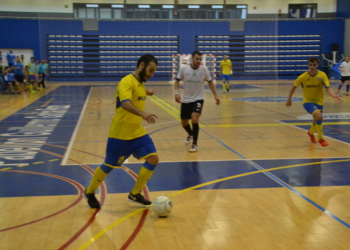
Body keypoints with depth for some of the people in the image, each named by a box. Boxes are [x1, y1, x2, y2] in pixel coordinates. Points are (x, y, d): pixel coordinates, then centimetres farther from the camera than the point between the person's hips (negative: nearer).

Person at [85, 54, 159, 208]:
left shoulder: (140, 84, 8)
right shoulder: (127, 82, -20)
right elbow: (125, 103, -39)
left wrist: (146, 93, 25)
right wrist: (143, 113, -53)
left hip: (138, 132, 8)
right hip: (120, 134, -8)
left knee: (153, 159, -4)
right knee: (109, 166, 5)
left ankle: (135, 194, 10)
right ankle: (90, 192, 31)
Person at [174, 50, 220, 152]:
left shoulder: (204, 69, -9)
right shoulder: (184, 69, -10)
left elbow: (210, 82, 5)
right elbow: (177, 81, 2)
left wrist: (215, 95, 4)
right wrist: (176, 92, -15)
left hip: (198, 99, -2)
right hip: (186, 100, 2)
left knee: (194, 119, -24)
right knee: (184, 123, 11)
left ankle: (195, 144, -7)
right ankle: (191, 134, 47)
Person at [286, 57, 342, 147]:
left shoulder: (322, 75, -13)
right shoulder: (303, 77, -16)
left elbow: (328, 88, -22)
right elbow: (294, 87, -1)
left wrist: (334, 96, -41)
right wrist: (289, 99, 6)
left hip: (319, 102, 4)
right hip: (308, 102, -3)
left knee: (317, 121, 21)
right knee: (319, 116, -30)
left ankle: (311, 132, 57)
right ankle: (320, 138, -11)